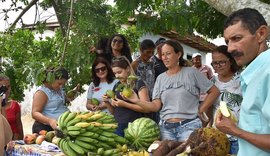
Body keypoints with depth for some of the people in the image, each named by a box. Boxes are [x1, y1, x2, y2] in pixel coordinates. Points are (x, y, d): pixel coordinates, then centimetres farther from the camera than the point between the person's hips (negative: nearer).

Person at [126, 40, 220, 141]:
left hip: (188, 126, -3)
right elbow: (156, 106, 2)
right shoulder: (160, 78, 10)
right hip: (165, 127, 3)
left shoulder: (191, 72, -1)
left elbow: (214, 91, 1)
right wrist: (137, 101, -11)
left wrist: (200, 111, -2)